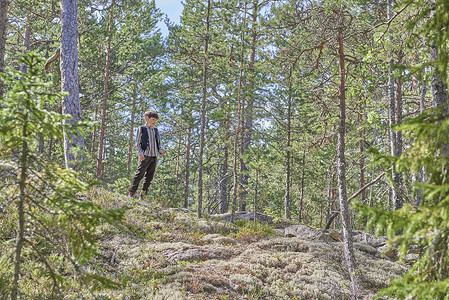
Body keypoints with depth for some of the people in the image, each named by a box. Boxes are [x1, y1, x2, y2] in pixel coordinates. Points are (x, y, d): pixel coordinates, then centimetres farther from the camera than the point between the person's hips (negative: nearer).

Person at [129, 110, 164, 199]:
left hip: (154, 156, 5)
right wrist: (140, 153, -15)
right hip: (145, 156, -5)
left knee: (149, 177, 4)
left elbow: (158, 142, 23)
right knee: (139, 175, -10)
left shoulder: (155, 130, 18)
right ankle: (132, 193, -6)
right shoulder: (141, 129, 3)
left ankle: (143, 195, 11)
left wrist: (160, 150, 2)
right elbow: (137, 142, -1)